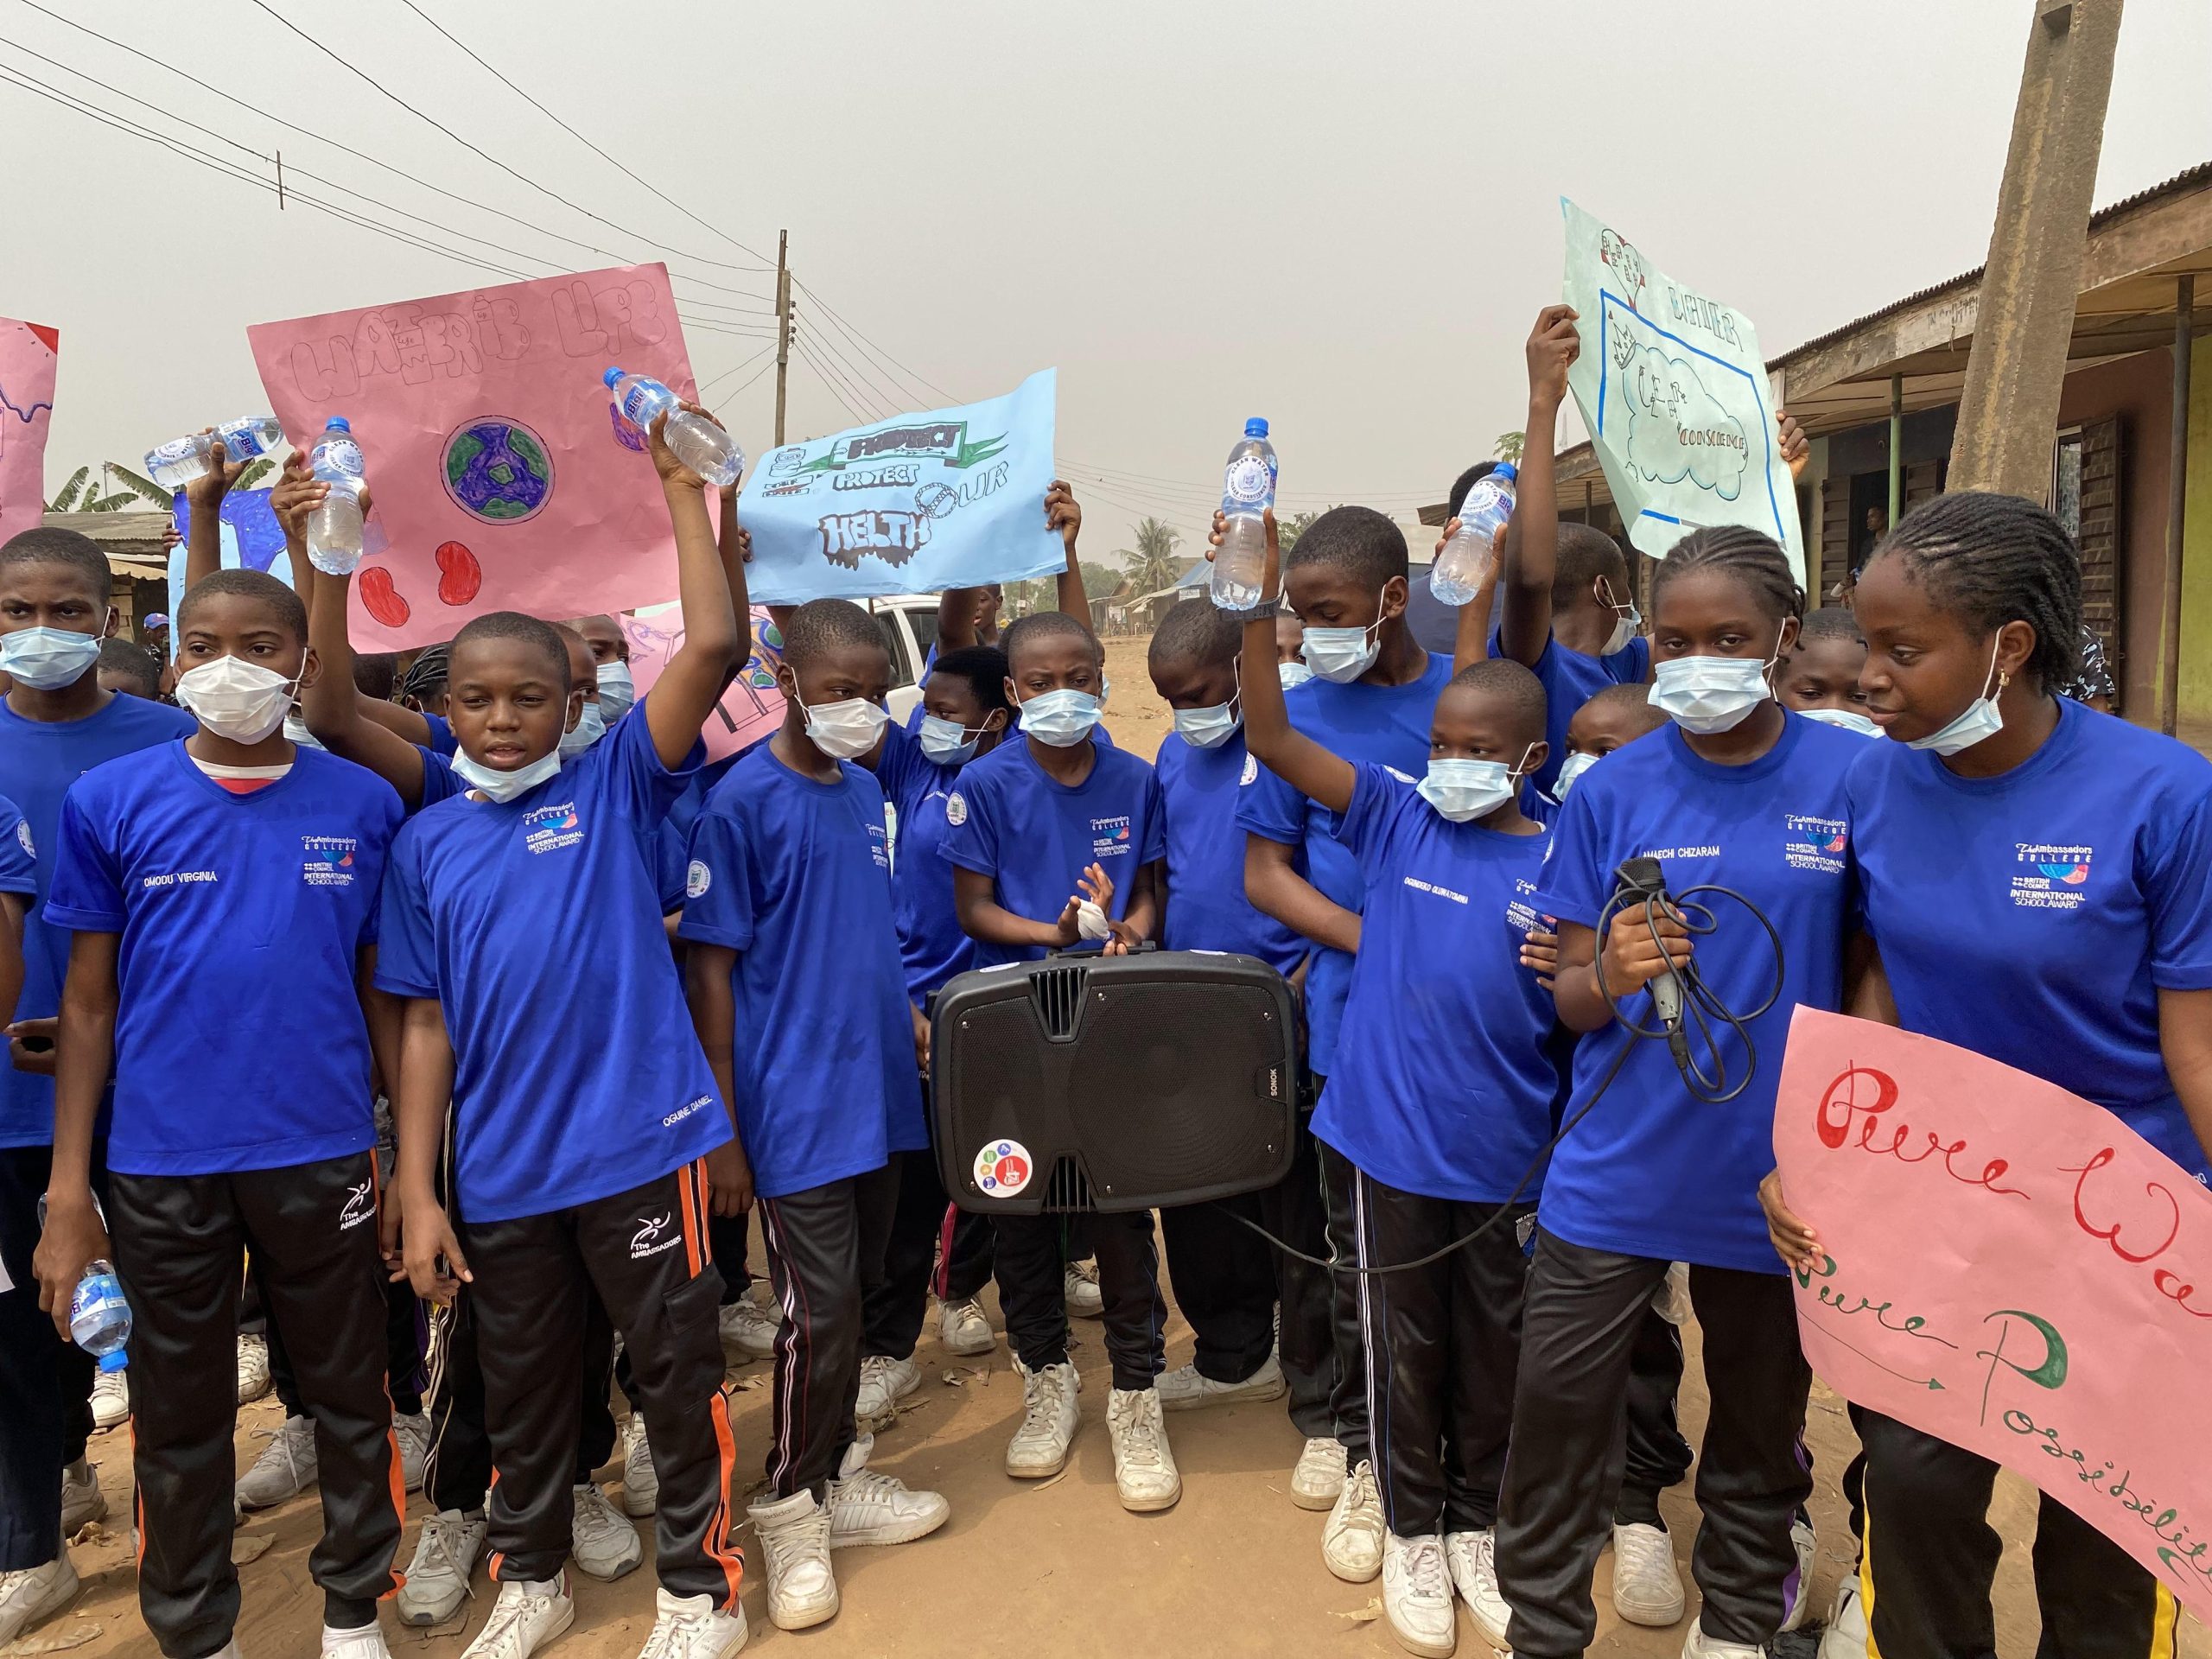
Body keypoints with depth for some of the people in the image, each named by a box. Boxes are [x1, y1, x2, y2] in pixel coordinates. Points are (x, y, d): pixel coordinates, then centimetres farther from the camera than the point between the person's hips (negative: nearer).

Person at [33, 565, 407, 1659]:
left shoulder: (364, 806, -2)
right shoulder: (109, 802, -2)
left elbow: (385, 994, 4)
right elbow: (89, 1002, 1)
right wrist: (67, 1189, -1)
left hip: (324, 1155, 0)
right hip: (161, 1164, 0)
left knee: (350, 1396, 13)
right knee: (180, 1416, 15)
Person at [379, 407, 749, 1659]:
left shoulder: (618, 786, -2)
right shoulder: (427, 842, 5)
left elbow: (715, 645, -15)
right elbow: (427, 1024, 5)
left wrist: (684, 489, -13)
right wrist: (418, 1191, 2)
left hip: (641, 1144, -3)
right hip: (501, 1170, 3)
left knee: (679, 1369, 9)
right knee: (523, 1381, 19)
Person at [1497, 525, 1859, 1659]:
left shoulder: (1851, 779, -6)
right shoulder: (1611, 791, -3)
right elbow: (1571, 998, 0)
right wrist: (1607, 975, -23)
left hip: (1773, 1168, 0)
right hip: (1615, 1168, 0)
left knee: (1759, 1413, 18)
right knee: (1557, 1400, 3)